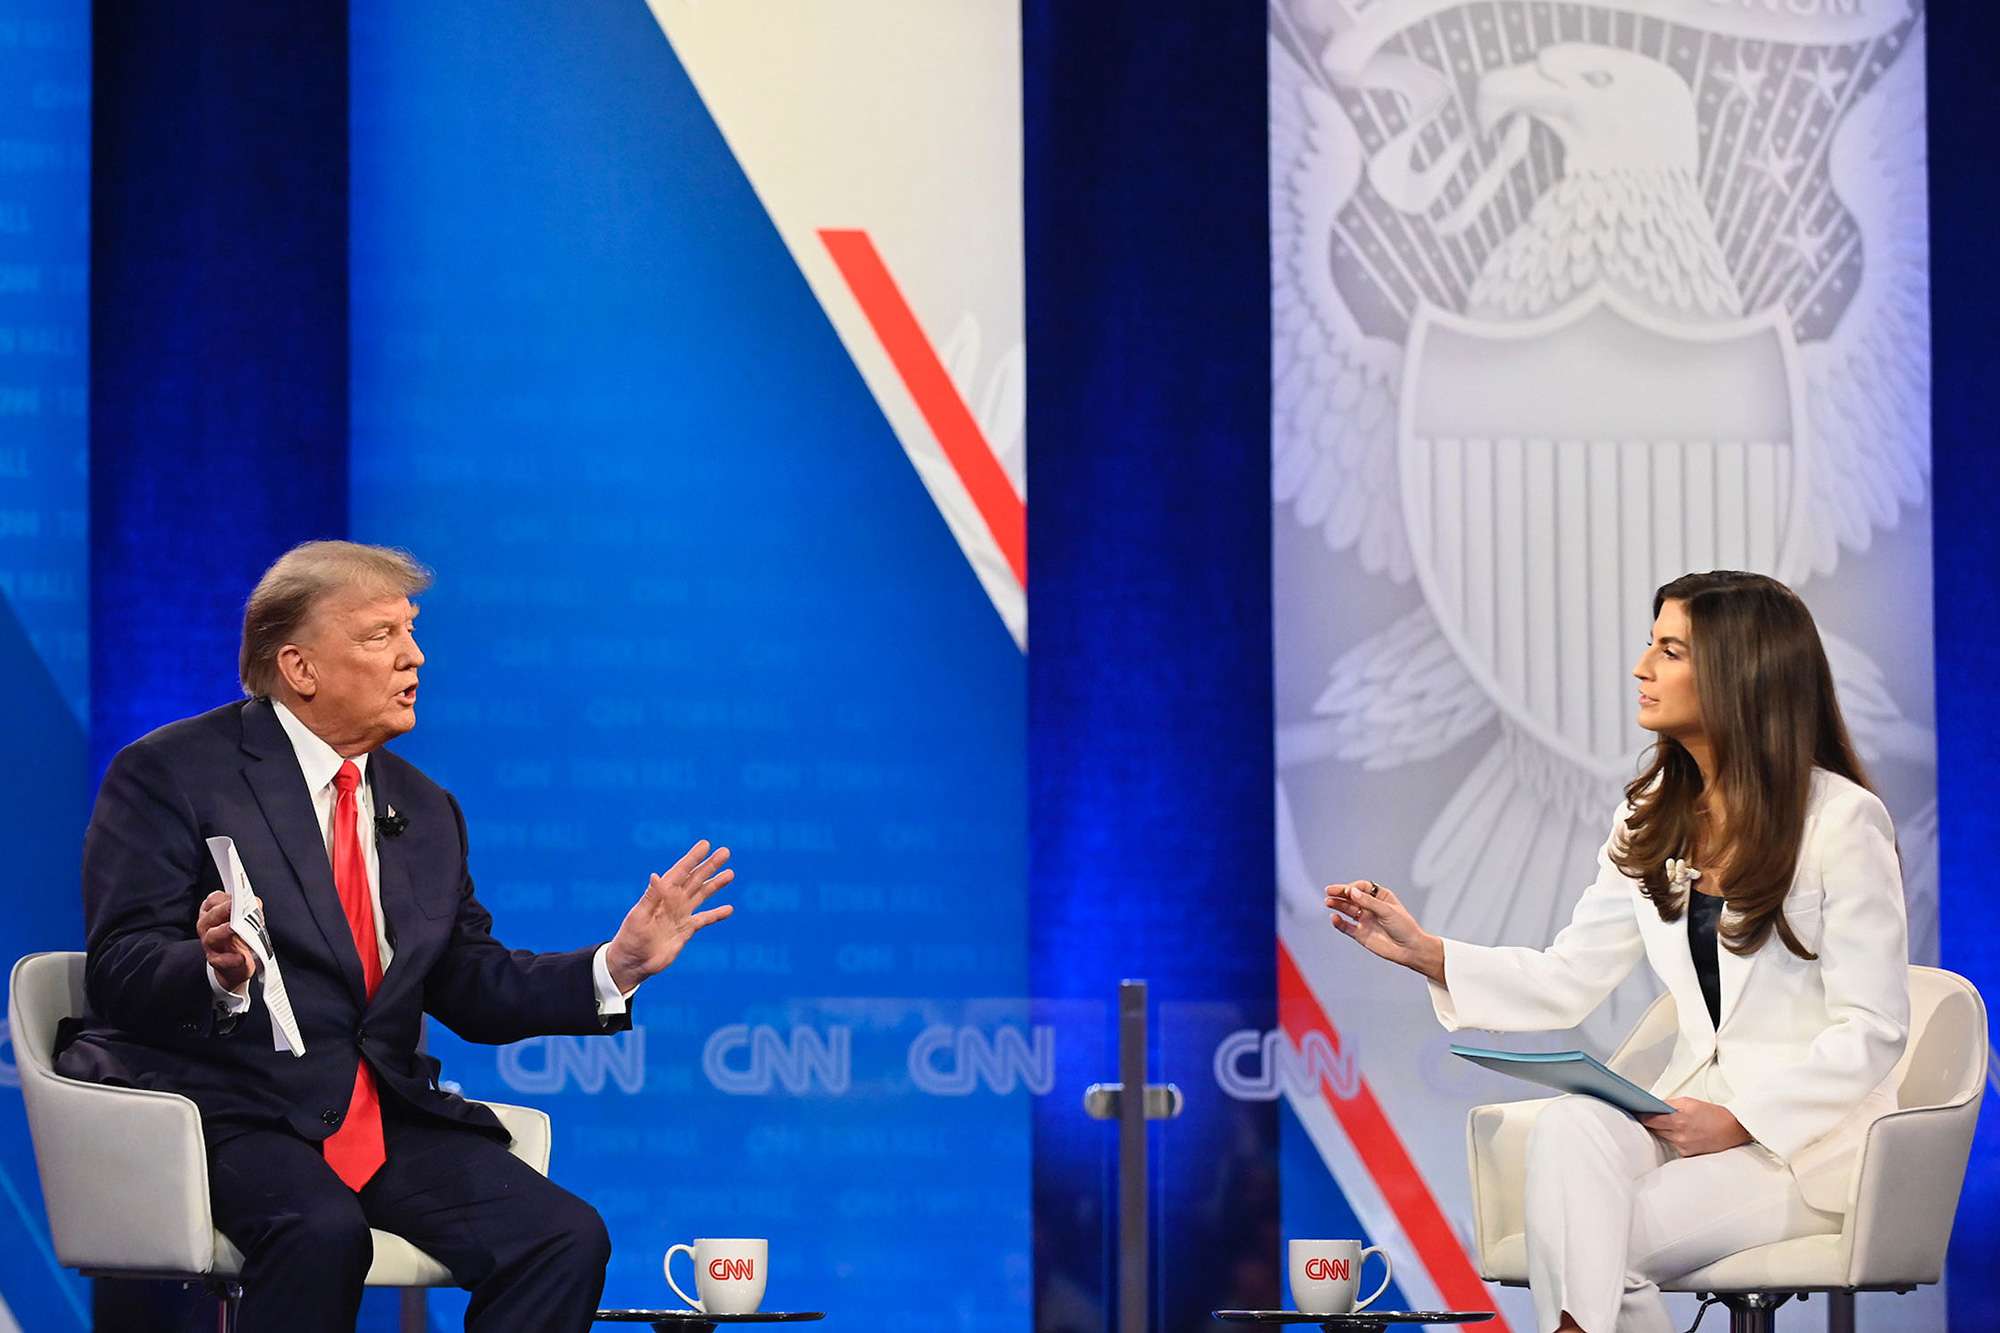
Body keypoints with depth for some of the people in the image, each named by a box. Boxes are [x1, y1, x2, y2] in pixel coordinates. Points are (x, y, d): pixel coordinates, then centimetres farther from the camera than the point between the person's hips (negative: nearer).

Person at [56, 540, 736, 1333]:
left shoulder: (423, 812, 19)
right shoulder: (169, 775, -1)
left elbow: (472, 992, 18)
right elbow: (121, 973, -9)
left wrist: (616, 966, 4)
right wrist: (216, 971, -32)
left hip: (385, 1114, 6)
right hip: (224, 1102, -6)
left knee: (568, 1238, -18)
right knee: (322, 1231, -37)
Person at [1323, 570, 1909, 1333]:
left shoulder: (1843, 820, -9)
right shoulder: (1653, 821, 11)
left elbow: (1871, 1032, -10)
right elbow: (1567, 983, 9)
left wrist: (1739, 1122, -20)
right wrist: (1424, 952, -3)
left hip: (1809, 1136, -5)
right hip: (1693, 1112, 5)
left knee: (1583, 1244, -28)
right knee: (1568, 1126, -31)